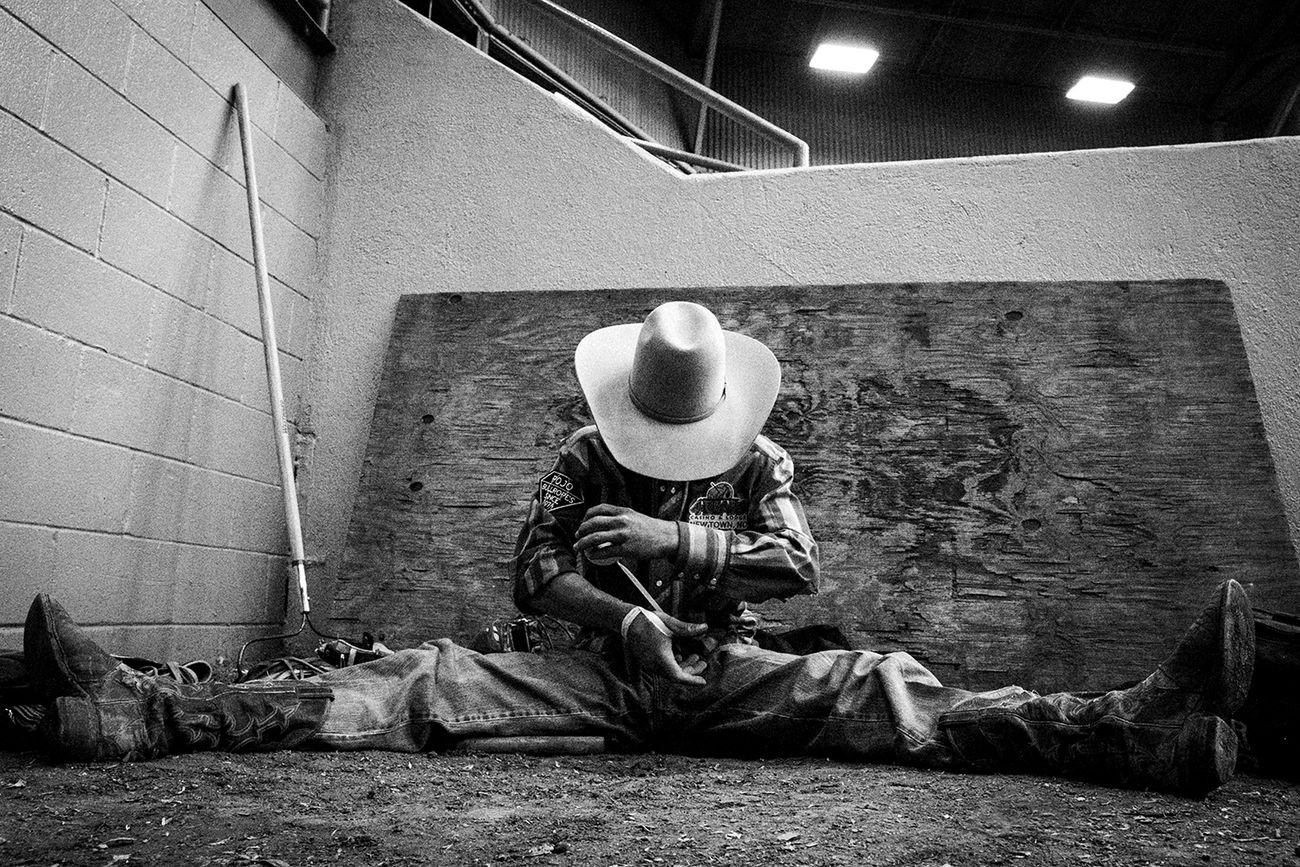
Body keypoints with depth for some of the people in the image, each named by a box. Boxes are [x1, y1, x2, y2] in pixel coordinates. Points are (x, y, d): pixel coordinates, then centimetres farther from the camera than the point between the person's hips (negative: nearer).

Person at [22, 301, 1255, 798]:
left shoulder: (759, 460, 2)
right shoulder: (584, 458, 1)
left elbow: (797, 565, -11)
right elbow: (532, 577, -4)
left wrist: (673, 537, -21)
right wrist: (629, 620, -21)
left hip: (726, 674, 0)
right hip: (604, 667, 0)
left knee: (884, 693, -22)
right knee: (428, 680, -18)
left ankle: (1142, 724, -33)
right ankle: (146, 709, -26)